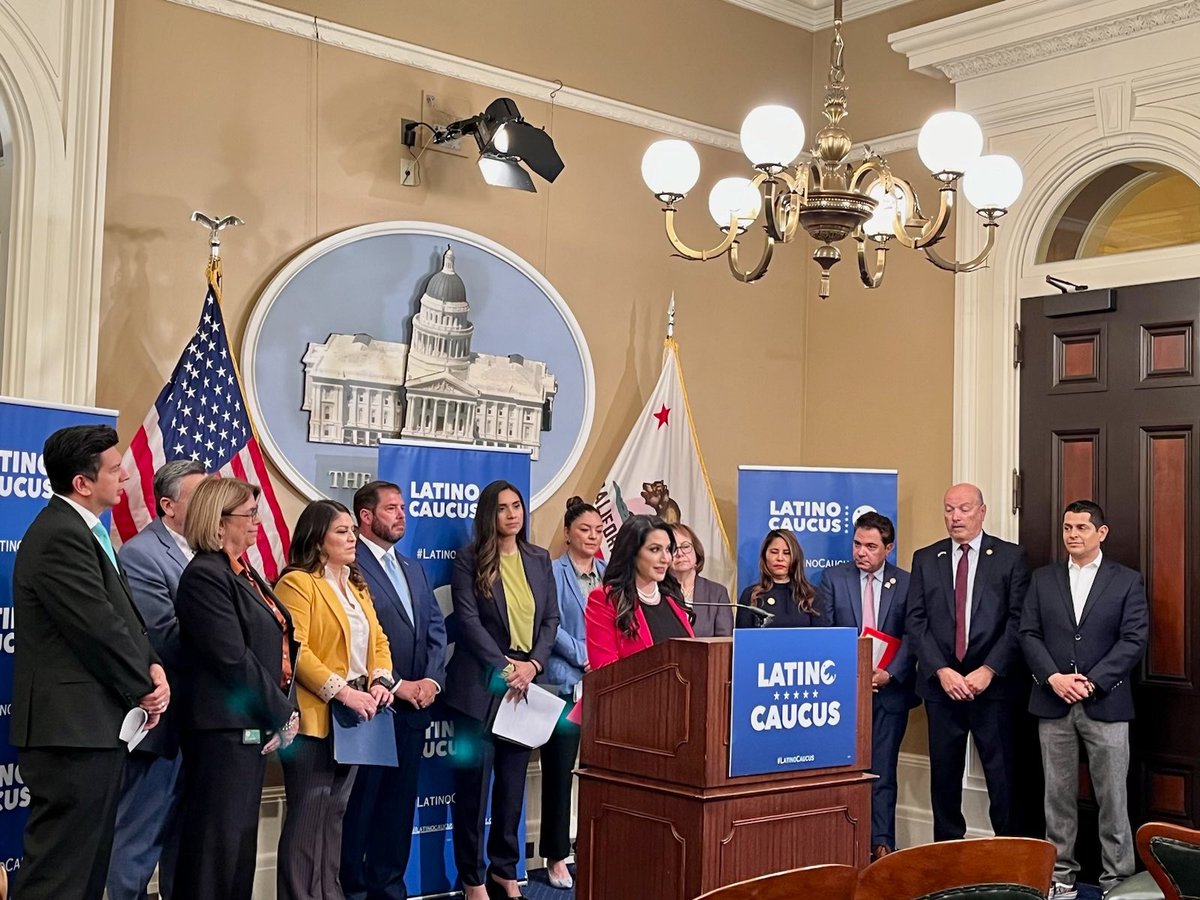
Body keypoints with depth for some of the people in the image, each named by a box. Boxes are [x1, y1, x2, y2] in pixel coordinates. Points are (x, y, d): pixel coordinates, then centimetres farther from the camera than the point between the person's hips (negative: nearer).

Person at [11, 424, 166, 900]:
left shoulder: (82, 530, 16)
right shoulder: (61, 535, -18)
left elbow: (124, 614, 16)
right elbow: (98, 627, -21)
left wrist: (153, 667, 0)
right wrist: (143, 688, -7)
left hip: (93, 724, 11)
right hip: (72, 726, -11)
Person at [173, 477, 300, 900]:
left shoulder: (245, 573, 15)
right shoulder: (205, 576, -14)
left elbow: (276, 647, 13)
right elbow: (233, 659, -20)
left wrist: (286, 710, 0)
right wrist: (282, 714, -12)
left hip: (254, 727, 9)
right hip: (225, 729, -9)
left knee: (241, 839, 15)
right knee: (217, 843, -2)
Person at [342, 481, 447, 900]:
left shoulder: (413, 568, 17)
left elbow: (436, 628, 14)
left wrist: (432, 680, -2)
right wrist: (395, 685, -14)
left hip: (414, 706, 7)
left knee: (399, 803, 12)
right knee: (359, 804, 2)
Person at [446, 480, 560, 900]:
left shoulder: (539, 559, 10)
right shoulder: (469, 560, -4)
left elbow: (551, 618, 8)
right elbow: (469, 621, -10)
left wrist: (533, 664, -7)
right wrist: (505, 668, -15)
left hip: (526, 683, 4)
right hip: (480, 687, -4)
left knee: (513, 783, 11)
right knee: (474, 784, 2)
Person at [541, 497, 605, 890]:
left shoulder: (609, 575, 14)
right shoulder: (552, 572, -2)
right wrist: (583, 657, -13)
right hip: (564, 683, -4)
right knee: (559, 770, 1)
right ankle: (557, 856, 9)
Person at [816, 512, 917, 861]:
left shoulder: (907, 583, 4)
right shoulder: (833, 578, 5)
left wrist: (890, 674, -13)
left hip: (888, 689, 0)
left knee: (883, 772, 3)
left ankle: (882, 843, 10)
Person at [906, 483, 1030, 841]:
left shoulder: (1010, 557, 2)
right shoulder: (925, 559, 9)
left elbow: (1018, 620, -4)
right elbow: (916, 621, 3)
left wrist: (988, 671, -12)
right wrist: (941, 671, -9)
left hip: (992, 683, -2)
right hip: (940, 683, 2)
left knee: (1001, 771, 0)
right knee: (944, 772, 8)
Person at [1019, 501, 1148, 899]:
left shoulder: (1127, 581, 2)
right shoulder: (1043, 579, 9)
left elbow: (1134, 639, -6)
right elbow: (1029, 634, 4)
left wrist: (1092, 682, -14)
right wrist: (1054, 678, -11)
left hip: (1106, 704, -2)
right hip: (1053, 703, 2)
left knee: (1112, 797, 2)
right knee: (1058, 794, 8)